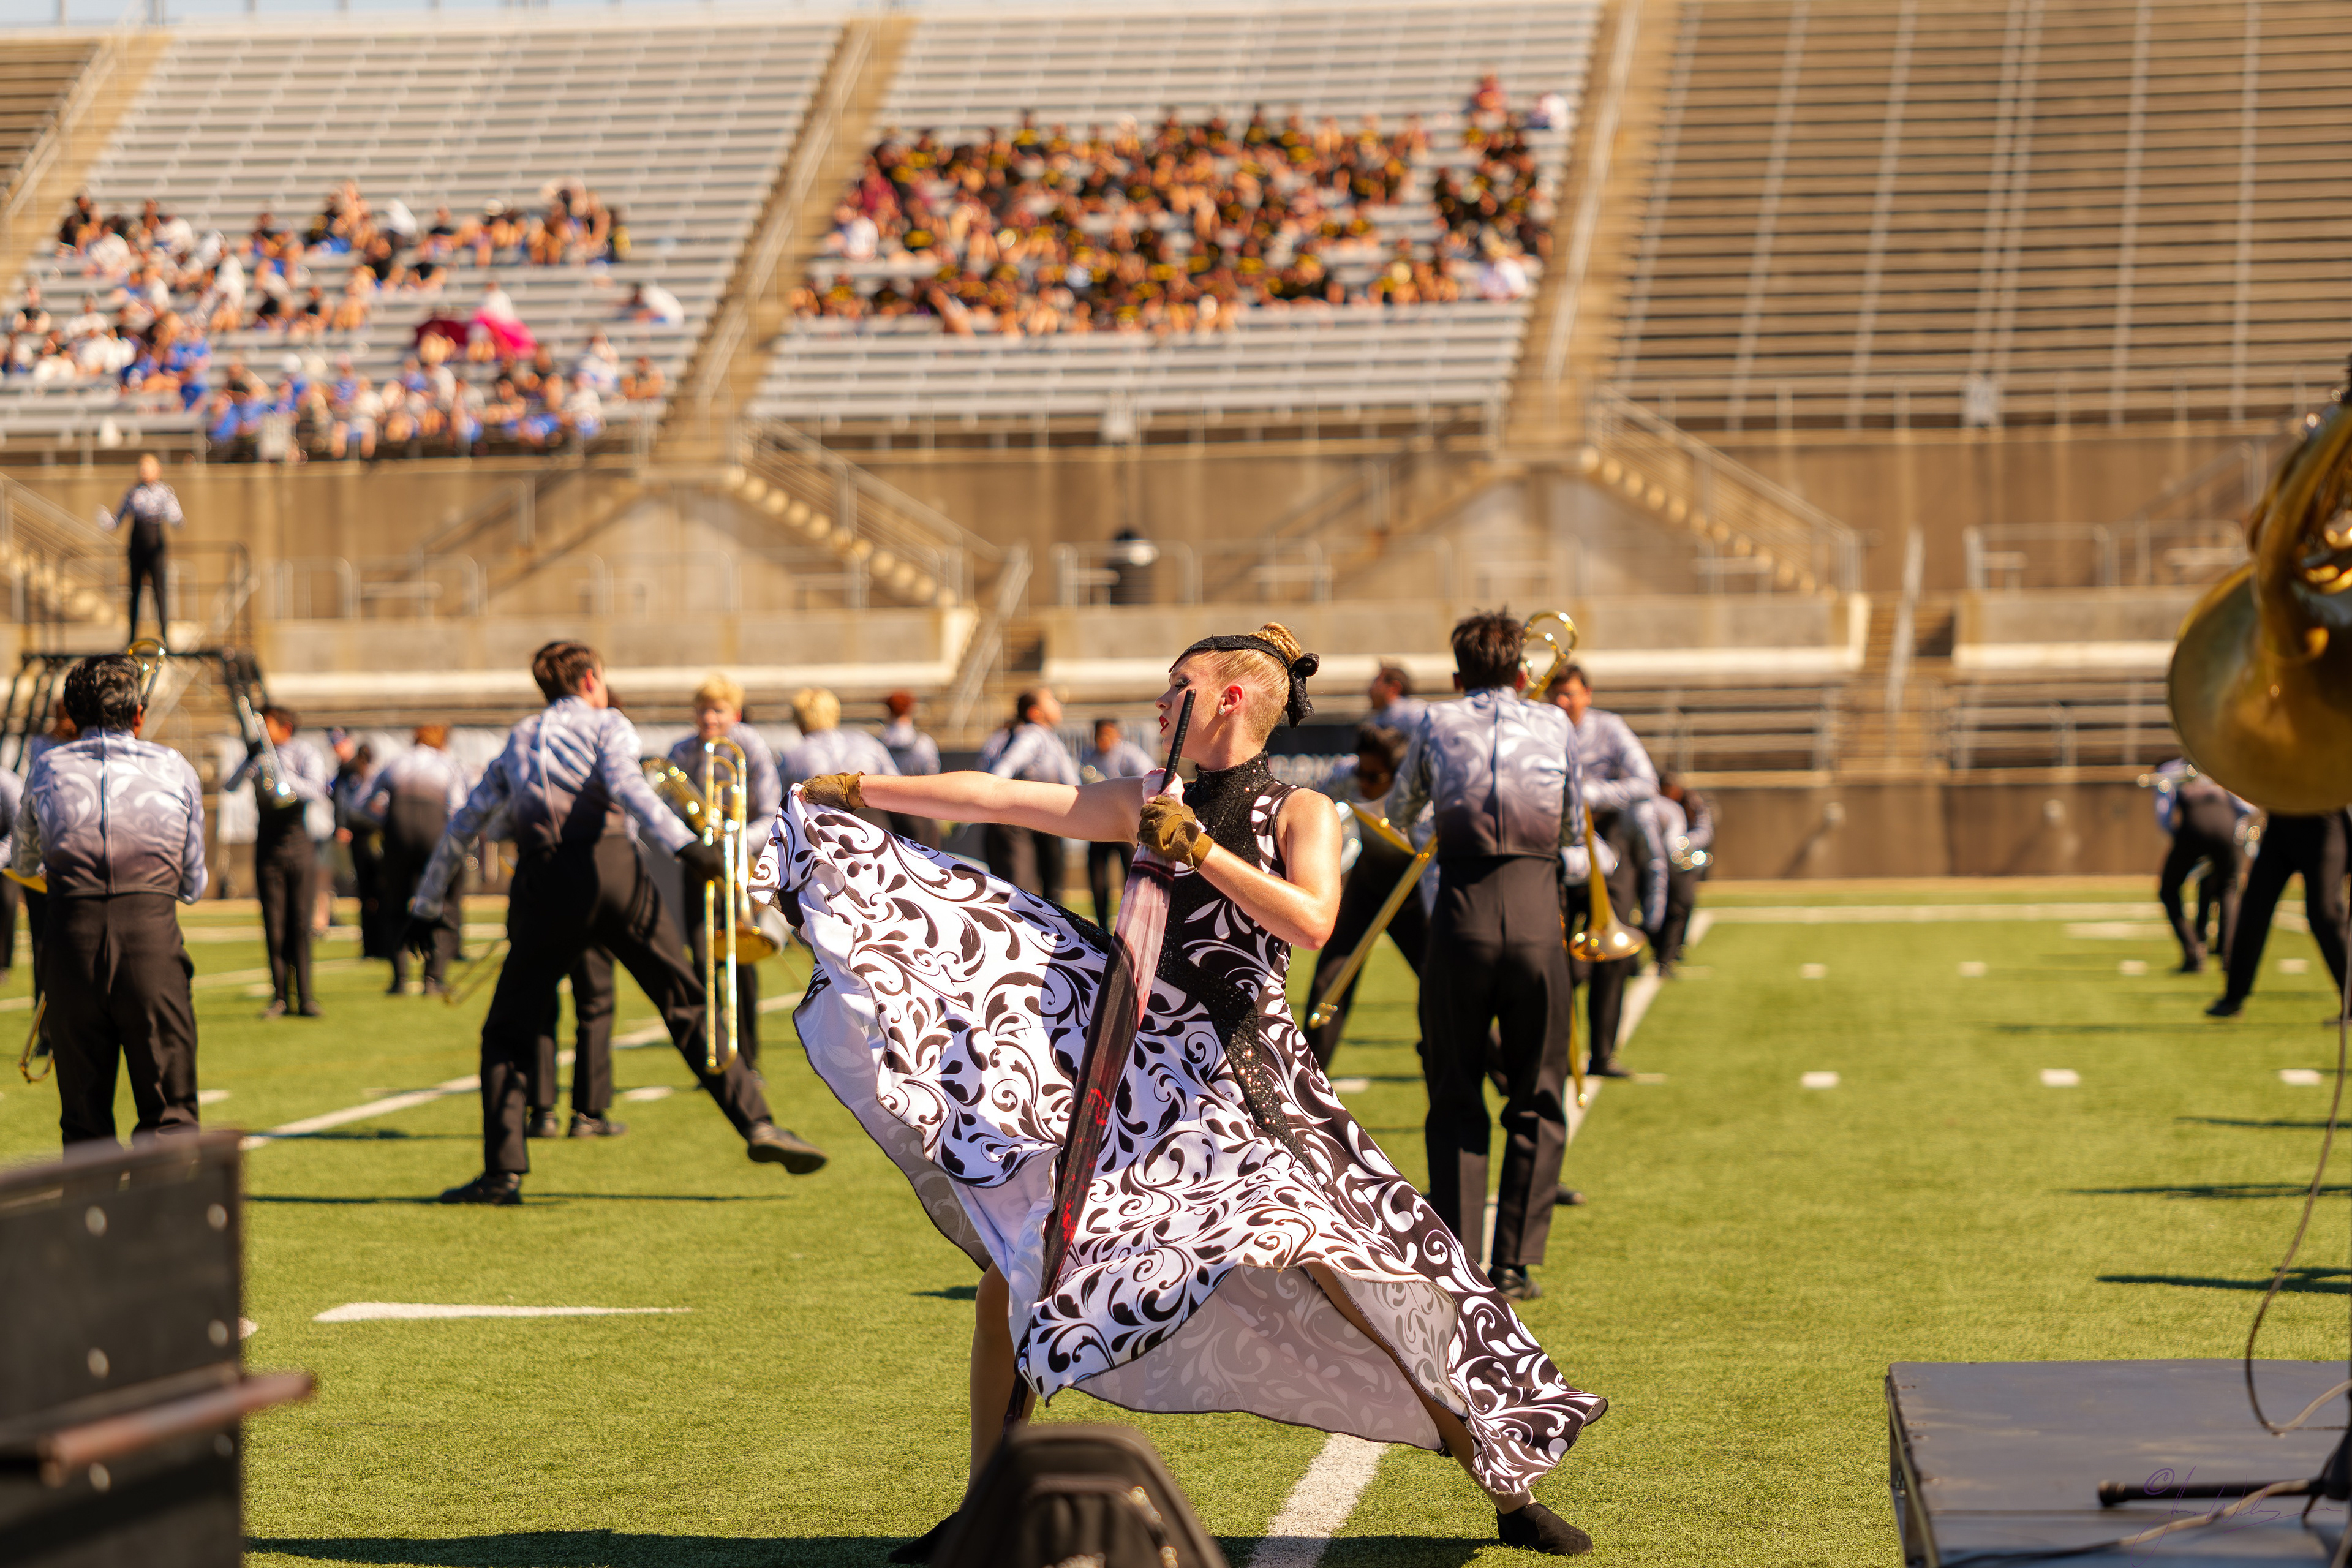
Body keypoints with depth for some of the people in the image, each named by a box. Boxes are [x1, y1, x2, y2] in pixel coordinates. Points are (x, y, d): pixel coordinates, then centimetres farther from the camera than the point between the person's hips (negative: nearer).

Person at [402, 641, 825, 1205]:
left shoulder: (517, 742, 28)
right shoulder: (606, 723, 16)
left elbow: (461, 826, 30)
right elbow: (625, 783, -7)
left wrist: (425, 908, 38)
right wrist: (684, 845, -21)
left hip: (544, 883, 2)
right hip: (611, 868, -2)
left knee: (507, 1032, 11)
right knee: (689, 1006, 4)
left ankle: (503, 1172, 0)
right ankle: (756, 1123, -5)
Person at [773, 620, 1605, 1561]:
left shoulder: (1299, 812, -1)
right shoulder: (1155, 803, 10)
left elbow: (1311, 922, -20)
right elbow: (999, 800, 12)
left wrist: (1198, 849, -20)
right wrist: (861, 792, 13)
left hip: (1239, 1080, -5)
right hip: (1135, 1063, 5)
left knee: (1335, 1264, -16)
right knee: (1010, 1262, 2)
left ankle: (1507, 1486, -3)